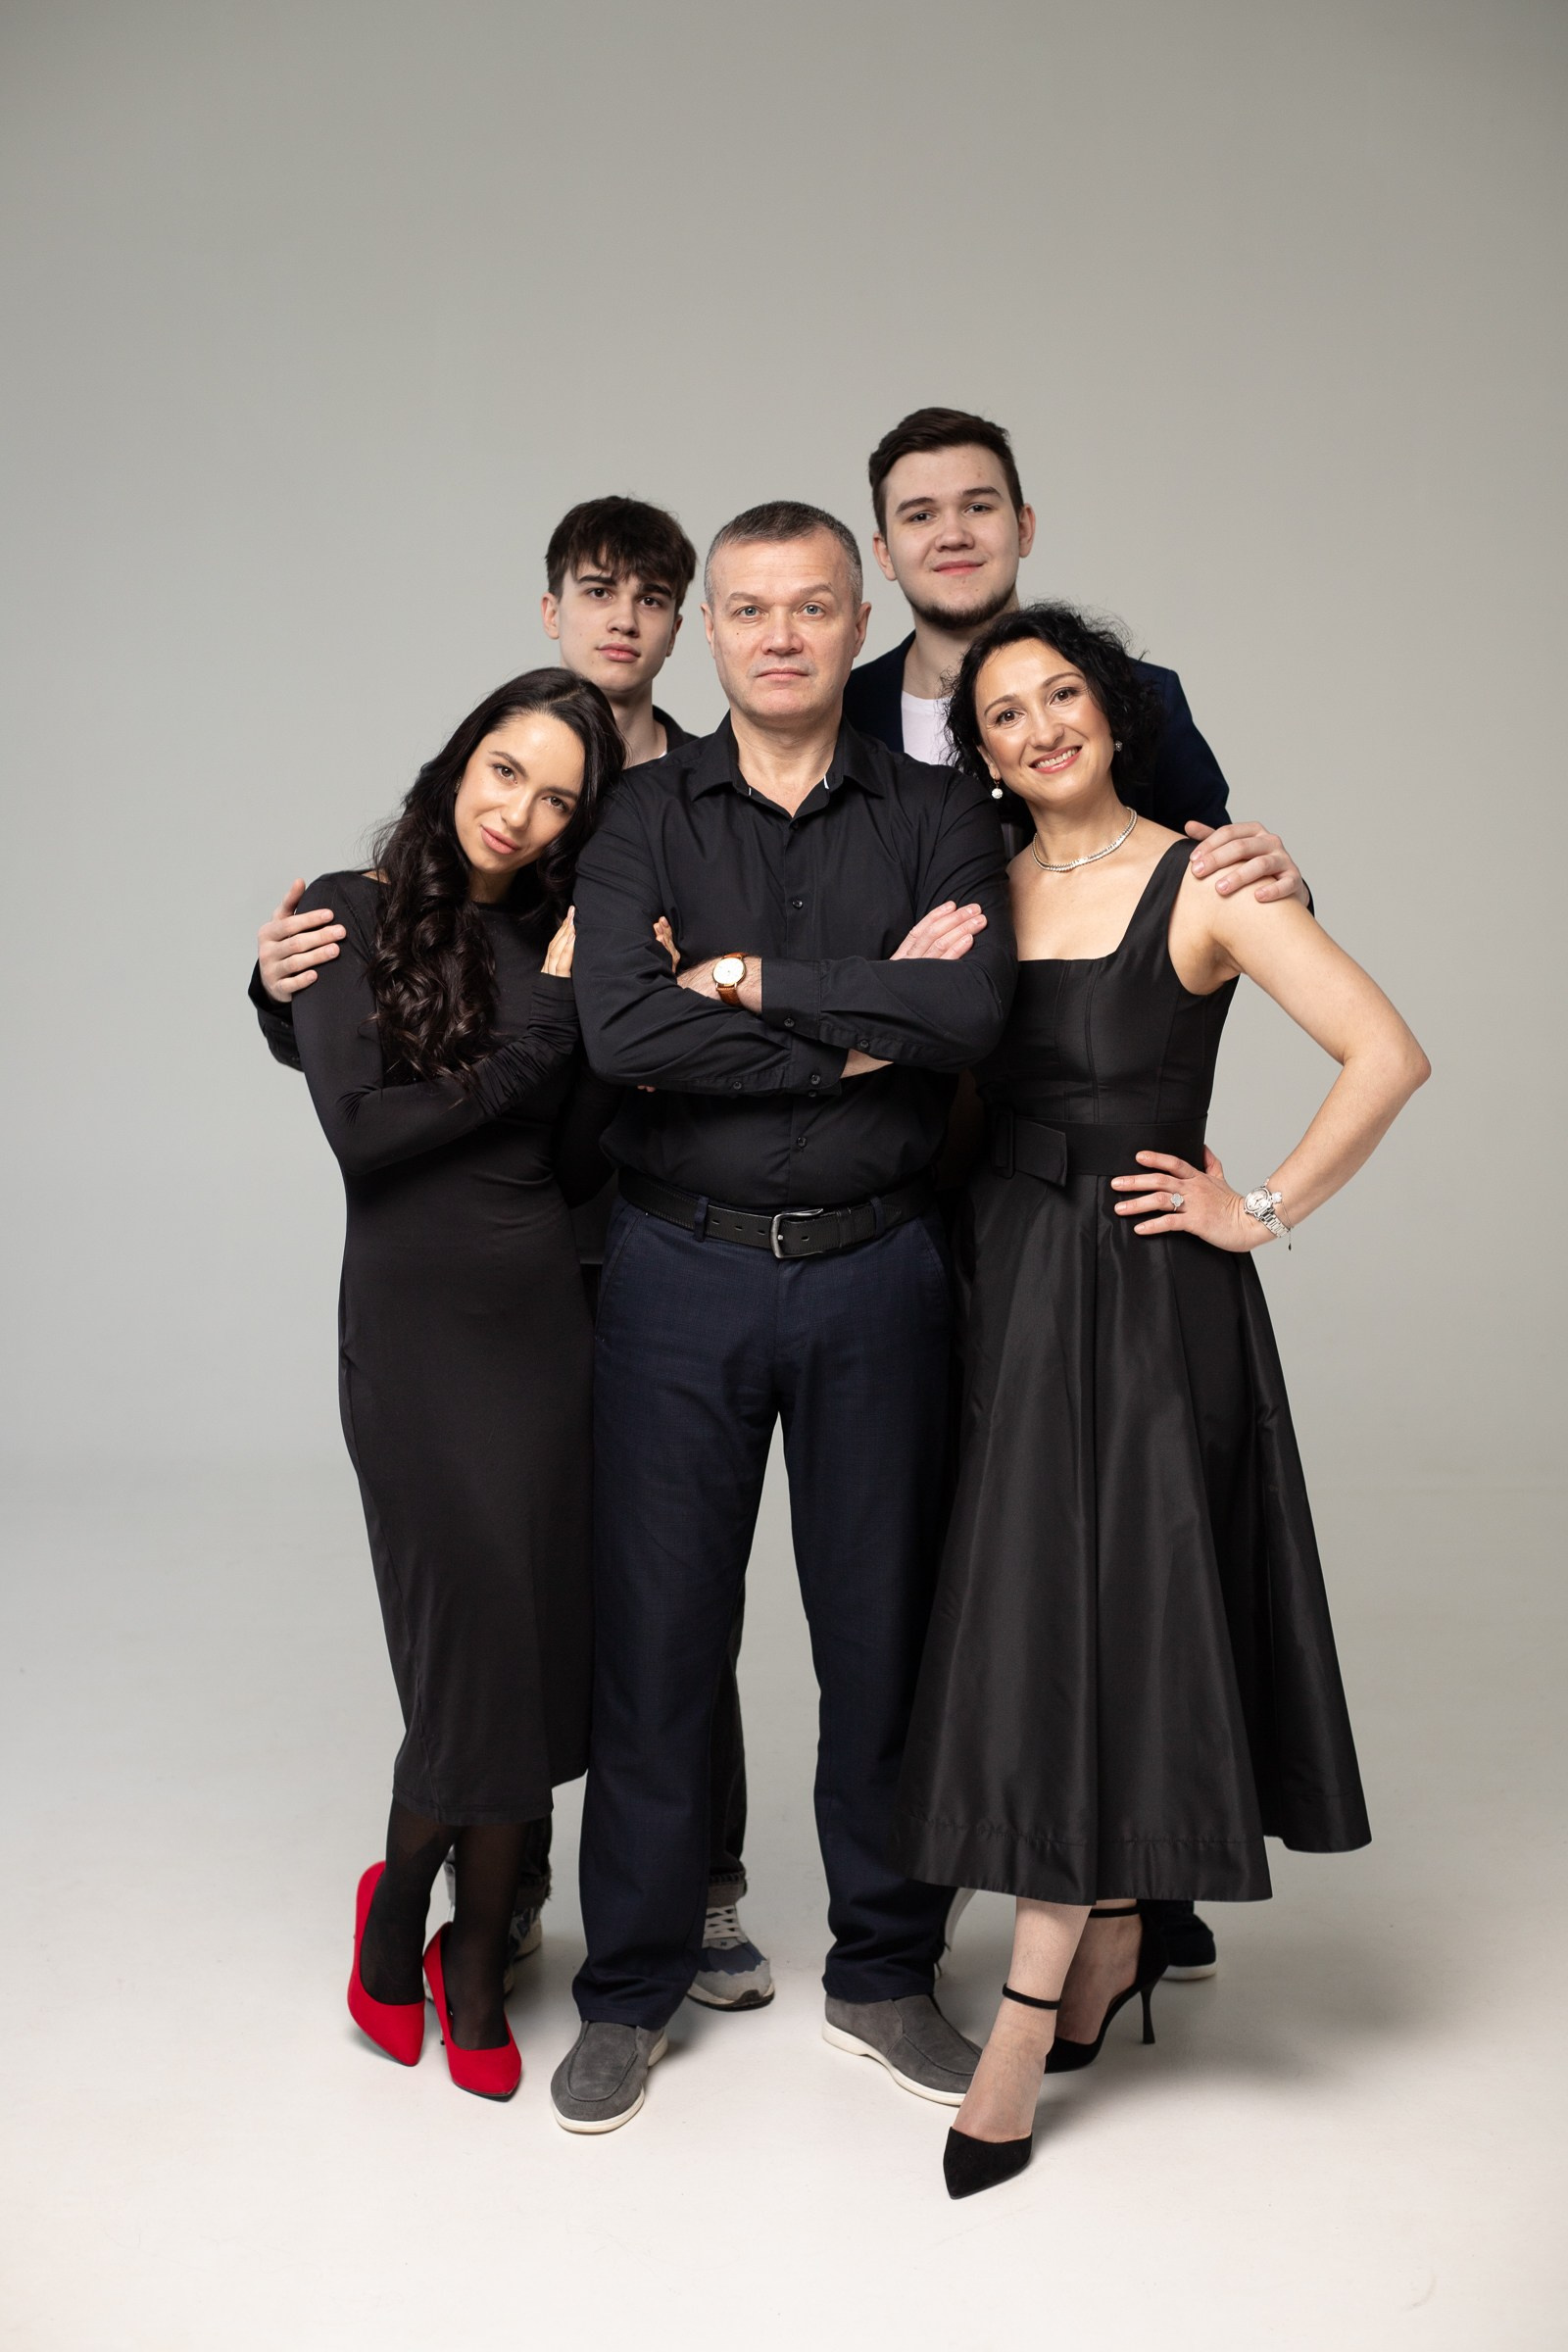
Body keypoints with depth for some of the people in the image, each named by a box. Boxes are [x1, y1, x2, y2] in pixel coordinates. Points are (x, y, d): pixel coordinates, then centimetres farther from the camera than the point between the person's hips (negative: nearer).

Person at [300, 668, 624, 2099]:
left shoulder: (560, 939, 10)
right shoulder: (354, 917, 0)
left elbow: (577, 1161, 4)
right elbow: (361, 1128, -11)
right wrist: (544, 1030, -9)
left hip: (546, 1317, 4)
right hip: (416, 1322, -4)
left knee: (537, 1642, 4)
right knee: (483, 1625, -6)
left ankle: (476, 1963, 22)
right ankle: (403, 1900, 24)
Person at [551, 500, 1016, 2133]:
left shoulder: (937, 817, 4)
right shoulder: (645, 817, 2)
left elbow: (972, 1014, -15)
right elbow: (619, 1033, -16)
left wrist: (751, 978, -14)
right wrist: (863, 1028, -14)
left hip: (873, 1274, 1)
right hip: (681, 1272, 0)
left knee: (883, 1630, 9)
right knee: (654, 1633, 6)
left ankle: (882, 1973, 29)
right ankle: (631, 1989, 25)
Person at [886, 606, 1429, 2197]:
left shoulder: (1201, 884, -7)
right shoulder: (978, 892, 8)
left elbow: (1386, 1055, -13)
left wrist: (1263, 1212, -11)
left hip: (1146, 1294, -5)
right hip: (1005, 1280, 5)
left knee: (1084, 1626, -4)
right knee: (1031, 1616, 11)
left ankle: (1029, 2015, 5)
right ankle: (1114, 1939, 30)